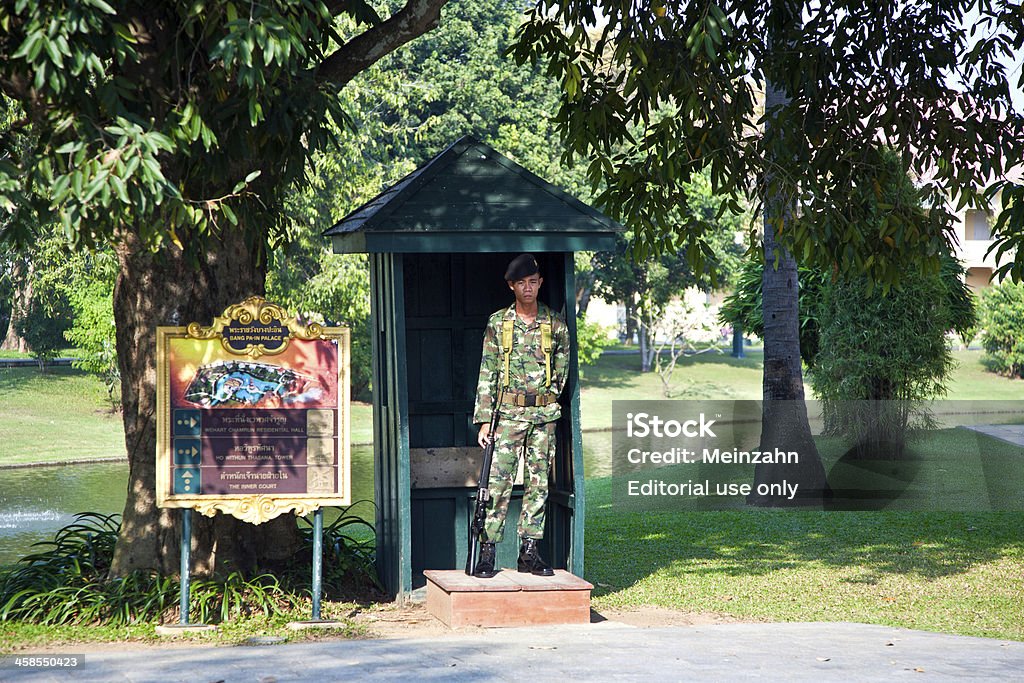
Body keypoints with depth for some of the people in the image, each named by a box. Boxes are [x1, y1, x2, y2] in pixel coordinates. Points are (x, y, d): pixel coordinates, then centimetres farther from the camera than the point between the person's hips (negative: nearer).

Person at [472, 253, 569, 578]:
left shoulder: (555, 323, 5)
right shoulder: (497, 323, 2)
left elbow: (562, 366, 16)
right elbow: (487, 373, 0)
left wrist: (549, 395, 7)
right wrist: (484, 418, -5)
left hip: (543, 415, 2)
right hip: (508, 413, -2)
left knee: (538, 484, 4)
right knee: (498, 482, -7)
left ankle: (529, 553, 10)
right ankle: (487, 554, -4)